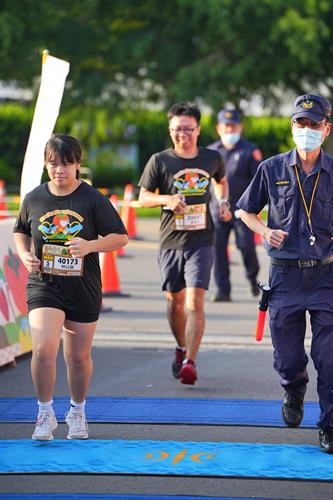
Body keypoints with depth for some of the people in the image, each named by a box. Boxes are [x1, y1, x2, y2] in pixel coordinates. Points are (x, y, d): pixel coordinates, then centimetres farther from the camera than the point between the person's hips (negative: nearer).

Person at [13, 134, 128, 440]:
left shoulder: (93, 199, -5)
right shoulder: (34, 199, 3)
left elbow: (120, 237, -3)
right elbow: (21, 232, 20)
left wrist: (89, 246, -19)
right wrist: (25, 255, 0)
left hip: (83, 288, 0)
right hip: (43, 285, 0)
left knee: (79, 356, 11)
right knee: (44, 349, -18)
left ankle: (77, 412, 34)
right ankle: (46, 414, -2)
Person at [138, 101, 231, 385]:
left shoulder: (212, 159, 4)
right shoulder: (160, 161, -2)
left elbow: (221, 181, 25)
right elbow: (144, 197, 1)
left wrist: (223, 202, 6)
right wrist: (165, 199, -18)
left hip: (201, 242, -1)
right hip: (170, 242, 1)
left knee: (195, 302, -14)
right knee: (175, 301, 12)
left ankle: (190, 362, -15)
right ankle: (181, 349, 37)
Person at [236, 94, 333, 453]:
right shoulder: (272, 169, 4)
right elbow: (246, 211, 14)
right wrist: (266, 231, -4)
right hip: (285, 273, 1)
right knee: (287, 359, 8)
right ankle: (294, 394, 41)